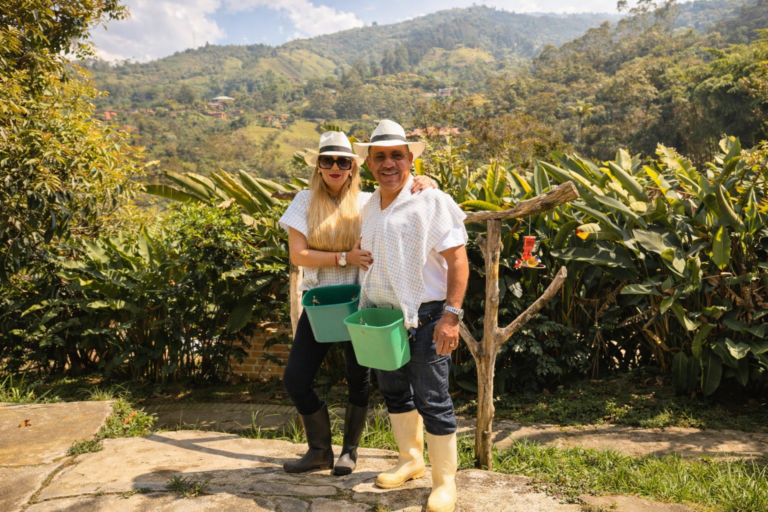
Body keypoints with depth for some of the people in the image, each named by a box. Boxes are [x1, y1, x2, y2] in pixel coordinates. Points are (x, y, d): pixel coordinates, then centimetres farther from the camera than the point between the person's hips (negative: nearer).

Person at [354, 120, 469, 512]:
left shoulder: (431, 202, -12)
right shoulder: (369, 207, 10)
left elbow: (458, 261, -15)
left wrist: (451, 315, -21)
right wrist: (364, 305, 15)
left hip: (424, 318, -7)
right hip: (383, 317, 7)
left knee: (432, 401, 0)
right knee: (394, 392, 18)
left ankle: (444, 480, 18)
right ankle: (410, 460, 38)